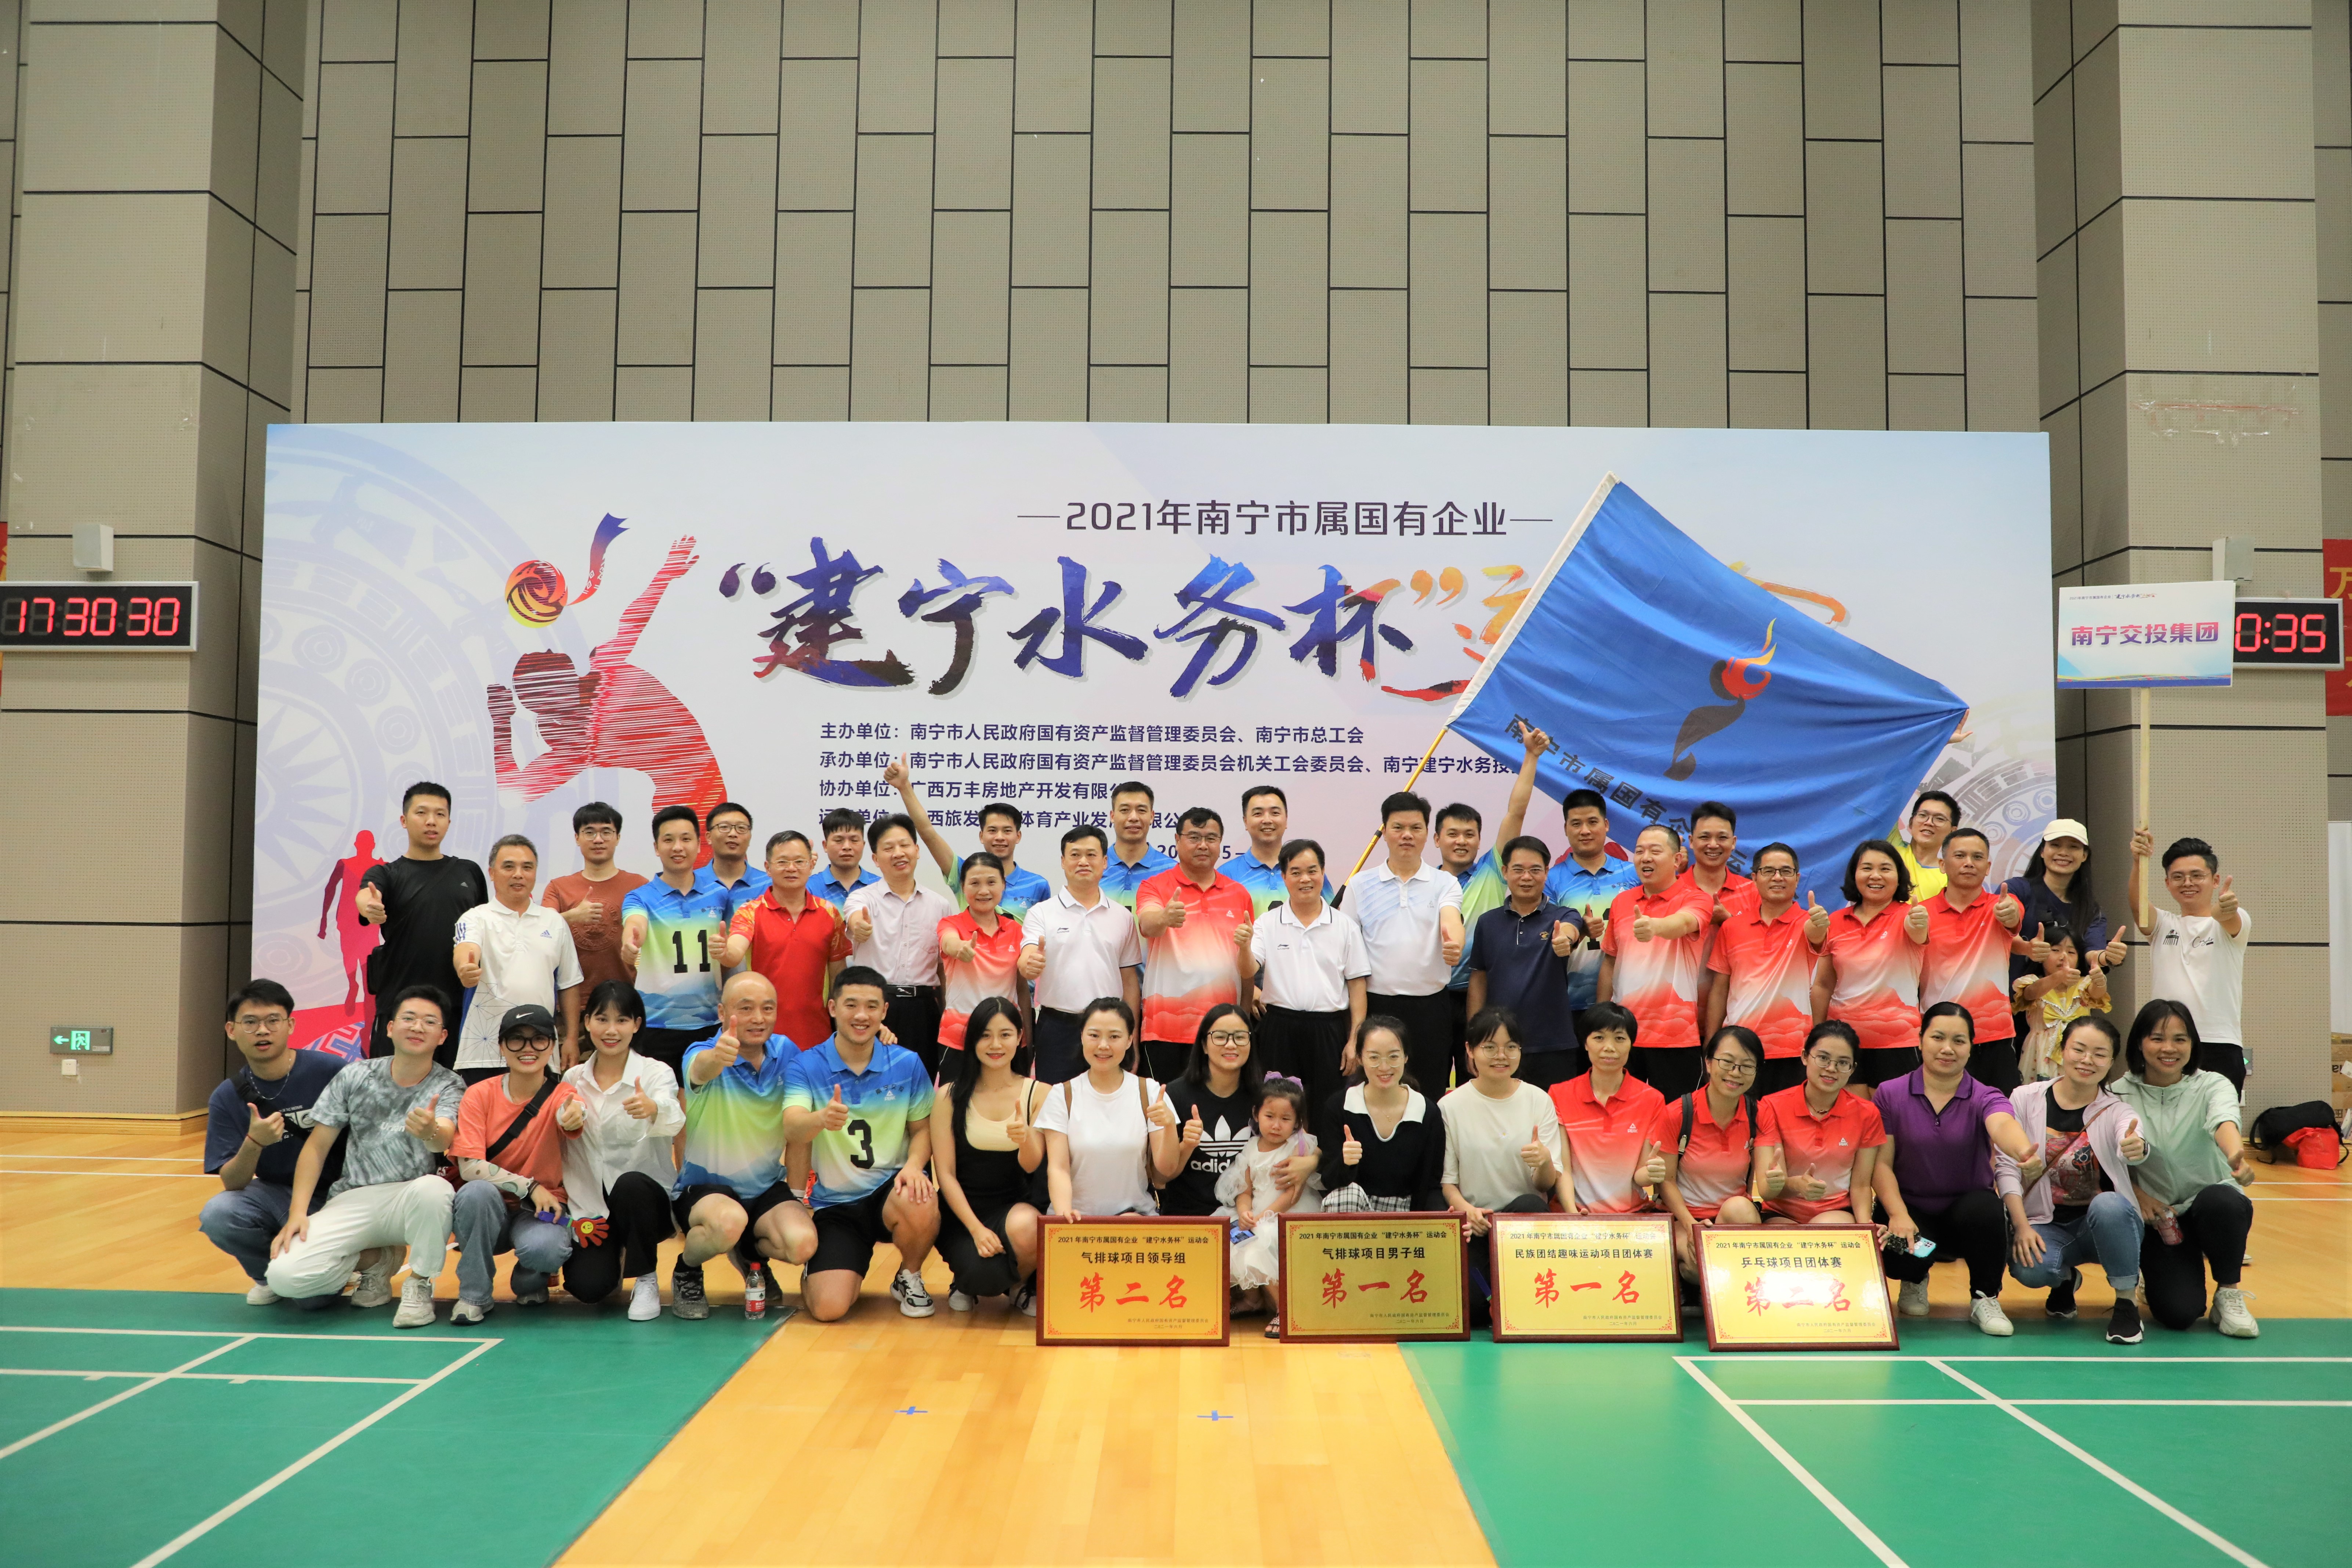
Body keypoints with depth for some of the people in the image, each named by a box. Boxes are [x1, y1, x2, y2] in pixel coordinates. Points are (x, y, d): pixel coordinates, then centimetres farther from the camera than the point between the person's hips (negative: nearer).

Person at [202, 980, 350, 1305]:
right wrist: (253, 1143, -28)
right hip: (276, 1194, 4)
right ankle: (271, 1275, 5)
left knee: (313, 1294, -23)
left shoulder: (332, 1072, -15)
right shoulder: (227, 1099, -3)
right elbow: (231, 1184, -8)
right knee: (217, 1214, -27)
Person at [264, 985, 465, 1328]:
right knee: (285, 1276, -21)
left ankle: (420, 1285, -11)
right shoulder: (355, 1077, 2)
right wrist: (297, 1212, -7)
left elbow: (444, 1140, -25)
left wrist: (431, 1132, -51)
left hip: (412, 1200, -2)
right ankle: (376, 1259, 11)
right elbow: (317, 1146, 5)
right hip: (353, 1199, 2)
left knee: (433, 1188, -39)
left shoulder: (449, 1087, -4)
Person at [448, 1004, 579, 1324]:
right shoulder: (479, 1095, -5)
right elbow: (470, 1167, -14)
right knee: (478, 1192, -33)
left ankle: (530, 1283, 6)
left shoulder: (559, 1095, -8)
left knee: (544, 1249, -34)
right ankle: (474, 1295, -12)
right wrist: (529, 1186, -21)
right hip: (489, 1212, 1)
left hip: (541, 1209, -1)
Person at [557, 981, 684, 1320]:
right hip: (591, 1202, 3)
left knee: (630, 1185, -37)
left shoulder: (656, 1073, -8)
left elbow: (674, 1122, -31)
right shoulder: (574, 1079, 5)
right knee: (587, 1287, -20)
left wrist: (653, 1109, -54)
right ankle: (613, 1260, 20)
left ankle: (646, 1280, -11)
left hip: (646, 1197, -3)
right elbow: (562, 1150, 10)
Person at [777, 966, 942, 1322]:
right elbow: (792, 1130, -21)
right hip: (834, 1206, -1)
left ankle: (909, 1278, 0)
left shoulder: (908, 1065, -1)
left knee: (921, 1204, -36)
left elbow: (922, 1129, 6)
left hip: (889, 1191, 1)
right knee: (829, 1307, -19)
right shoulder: (805, 1067, -6)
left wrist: (914, 1165, -17)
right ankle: (815, 1274, 23)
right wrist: (821, 1118, -46)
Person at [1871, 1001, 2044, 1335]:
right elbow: (1881, 1163, -5)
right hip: (1912, 1211, 0)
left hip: (1967, 1212, 0)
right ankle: (1914, 1280, 12)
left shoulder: (1985, 1098, -5)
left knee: (1984, 1207, -35)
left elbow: (2003, 1126, -31)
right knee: (1897, 1248, -32)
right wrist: (1898, 1215, -23)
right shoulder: (1889, 1094, -3)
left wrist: (2024, 1152, -56)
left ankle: (1985, 1299, -7)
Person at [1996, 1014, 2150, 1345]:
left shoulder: (2116, 1111, -5)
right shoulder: (2025, 1099, -3)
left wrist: (2136, 1147, -56)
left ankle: (2126, 1302, -12)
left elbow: (2130, 1147, -30)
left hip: (2103, 1224, 0)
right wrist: (2021, 1225, -18)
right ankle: (2064, 1278, 9)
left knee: (2108, 1205, -36)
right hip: (2044, 1224, 1)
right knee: (2030, 1270, -32)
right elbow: (2006, 1165, -5)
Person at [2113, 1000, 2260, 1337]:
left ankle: (2229, 1293, -10)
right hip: (2158, 1215, 0)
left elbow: (2224, 1121, -32)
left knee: (2220, 1199, -38)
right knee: (2177, 1313, -21)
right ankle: (2156, 1276, 18)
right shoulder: (2120, 1095, -5)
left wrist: (2235, 1155, -55)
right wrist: (2137, 1195, -21)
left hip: (2213, 1208, 0)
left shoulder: (2212, 1086, -8)